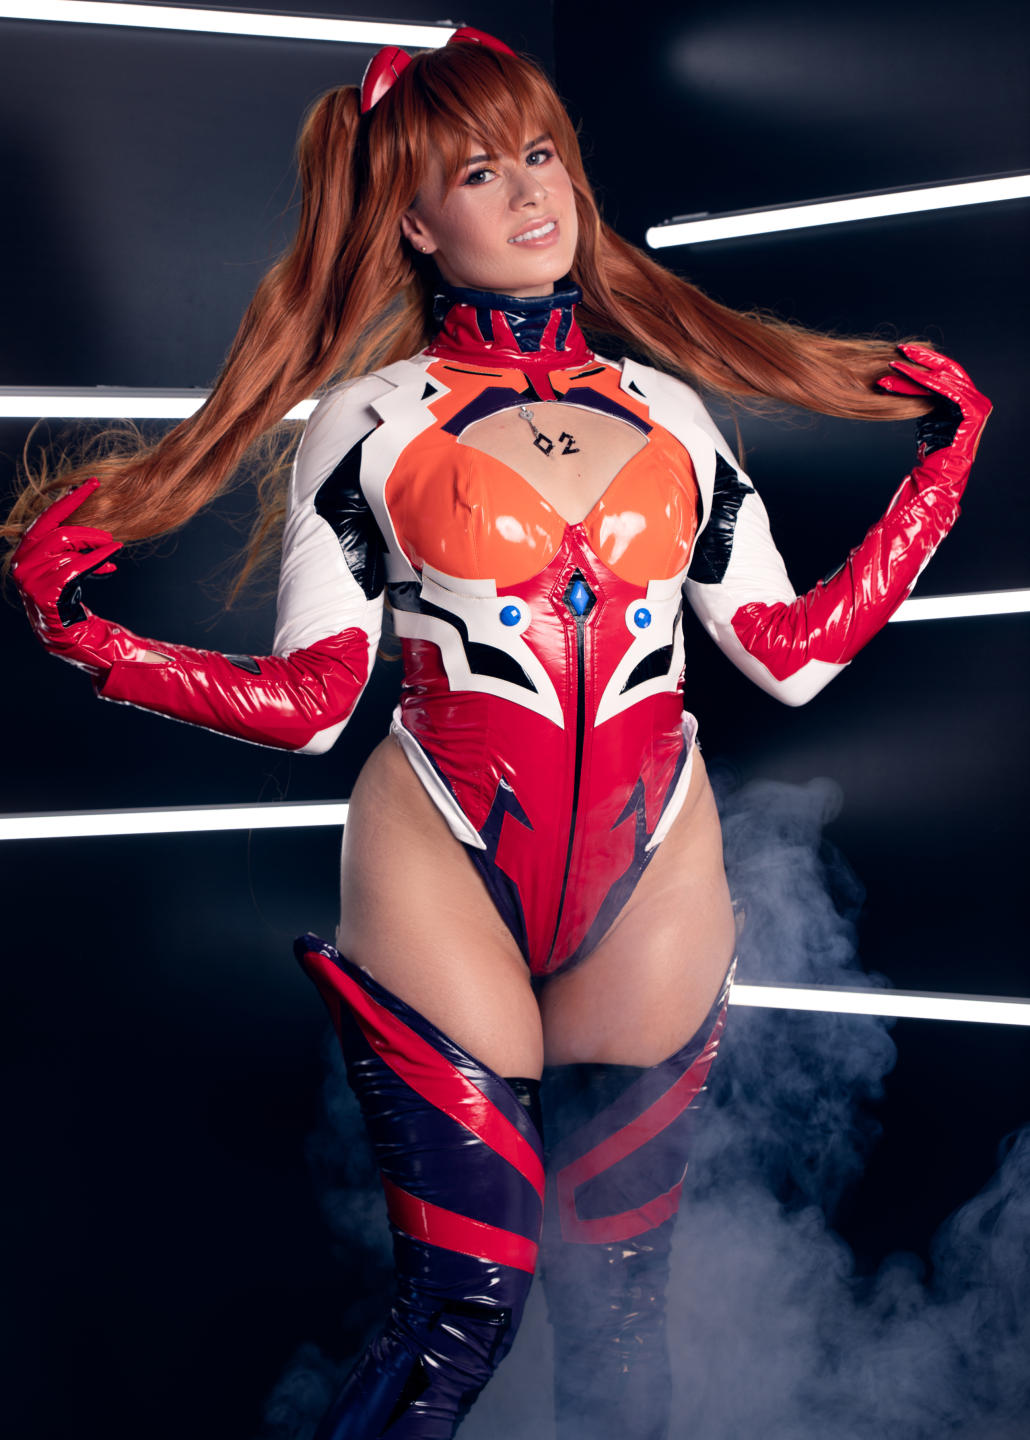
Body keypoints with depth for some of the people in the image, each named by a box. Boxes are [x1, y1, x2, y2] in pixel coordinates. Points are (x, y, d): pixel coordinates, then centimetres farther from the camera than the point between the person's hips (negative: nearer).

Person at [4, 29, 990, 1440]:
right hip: (443, 875, -3)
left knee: (618, 1308, 9)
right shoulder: (372, 418, 2)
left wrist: (942, 466, 13)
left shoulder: (672, 410, 12)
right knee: (465, 1304, -8)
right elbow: (308, 699, -2)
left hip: (655, 880, 3)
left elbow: (794, 651, 10)